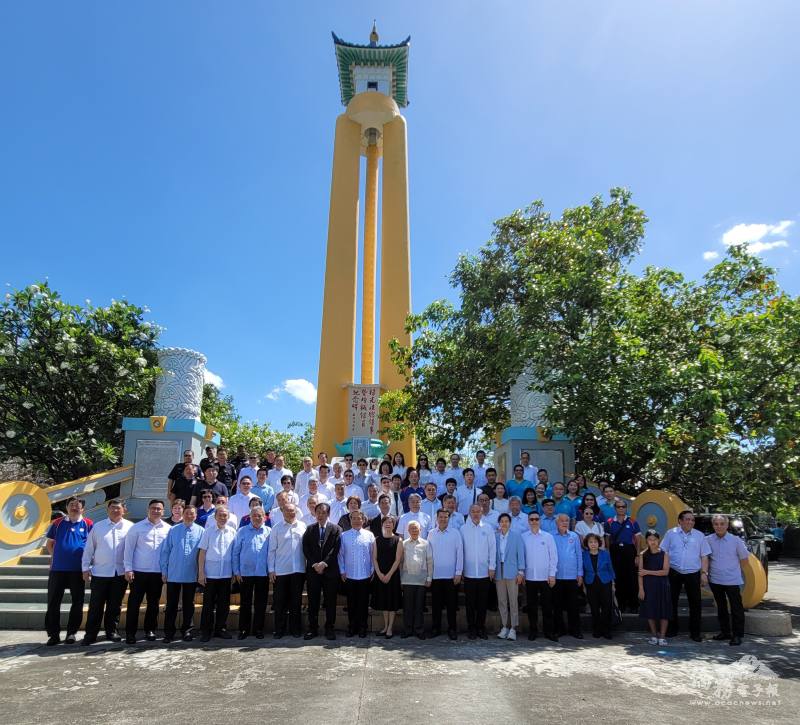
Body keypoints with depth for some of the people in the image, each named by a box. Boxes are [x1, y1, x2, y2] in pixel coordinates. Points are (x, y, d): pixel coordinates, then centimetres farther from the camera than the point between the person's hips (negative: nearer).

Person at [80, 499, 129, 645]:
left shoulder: (130, 527, 0)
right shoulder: (97, 527, 3)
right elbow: (88, 549, 5)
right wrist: (85, 568, 0)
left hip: (120, 573, 0)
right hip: (100, 573, 0)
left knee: (115, 605, 10)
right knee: (96, 605, 4)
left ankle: (111, 632, 22)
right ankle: (90, 634, 14)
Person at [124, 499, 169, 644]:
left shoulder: (167, 529, 3)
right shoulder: (137, 527, -2)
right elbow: (129, 549, -2)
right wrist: (128, 569, -8)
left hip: (158, 573, 2)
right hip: (139, 572, -2)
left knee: (153, 603, 11)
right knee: (134, 603, 1)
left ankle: (150, 630, 24)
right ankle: (130, 633, 12)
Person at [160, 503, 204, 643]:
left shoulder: (201, 531, -1)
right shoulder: (173, 530, 0)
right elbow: (165, 551, 3)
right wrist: (164, 571, 1)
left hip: (191, 575, 0)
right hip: (173, 574, 0)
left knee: (188, 604, 11)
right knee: (171, 604, 6)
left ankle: (187, 630, 22)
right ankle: (169, 632, 16)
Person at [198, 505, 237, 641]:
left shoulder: (232, 532, 4)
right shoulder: (208, 531, -2)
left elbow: (235, 553, 8)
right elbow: (202, 553, -2)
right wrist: (201, 572, -7)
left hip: (226, 574, 2)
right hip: (210, 574, -2)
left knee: (224, 604, 10)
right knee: (208, 604, 5)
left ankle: (220, 629, 23)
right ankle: (206, 631, 16)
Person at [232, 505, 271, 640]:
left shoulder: (269, 532, 4)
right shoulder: (242, 532, 2)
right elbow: (235, 552, 2)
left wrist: (272, 570, -2)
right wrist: (236, 571, -3)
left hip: (263, 573, 0)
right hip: (245, 573, 0)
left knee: (261, 603, 7)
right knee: (245, 603, 7)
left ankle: (258, 629, 19)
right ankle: (243, 629, 18)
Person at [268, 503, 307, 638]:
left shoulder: (302, 526, 4)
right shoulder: (276, 528, 2)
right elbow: (272, 550, 2)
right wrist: (271, 569, -3)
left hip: (298, 570, 1)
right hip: (280, 571, -1)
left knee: (296, 601, 9)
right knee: (280, 602, 5)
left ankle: (295, 629, 21)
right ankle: (279, 629, 17)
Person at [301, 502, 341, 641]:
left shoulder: (336, 529, 2)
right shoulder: (310, 529, 9)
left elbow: (335, 550, -6)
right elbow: (305, 549, 2)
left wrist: (324, 563, -14)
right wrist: (315, 564, -9)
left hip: (330, 570, -2)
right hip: (312, 570, 2)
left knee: (330, 602, 3)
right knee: (313, 601, 6)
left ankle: (330, 629, 13)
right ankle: (312, 628, 15)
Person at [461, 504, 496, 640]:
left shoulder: (488, 528, 3)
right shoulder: (463, 529, 2)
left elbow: (492, 548, 3)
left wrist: (492, 567, -1)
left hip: (484, 572, 1)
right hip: (469, 572, 0)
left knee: (482, 602, 6)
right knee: (470, 603, 5)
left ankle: (481, 627, 18)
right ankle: (471, 628, 15)